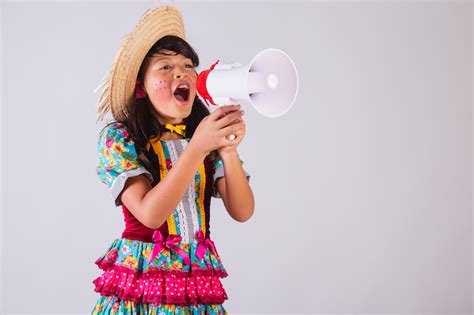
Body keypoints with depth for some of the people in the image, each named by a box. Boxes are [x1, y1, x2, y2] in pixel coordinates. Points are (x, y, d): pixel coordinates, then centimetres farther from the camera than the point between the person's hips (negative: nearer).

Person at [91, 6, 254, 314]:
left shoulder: (207, 134, 1)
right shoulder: (118, 137, -8)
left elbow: (242, 212, -7)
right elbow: (150, 214, -20)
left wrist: (229, 150, -21)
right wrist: (197, 148, -27)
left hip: (199, 281, 4)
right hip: (141, 277, -3)